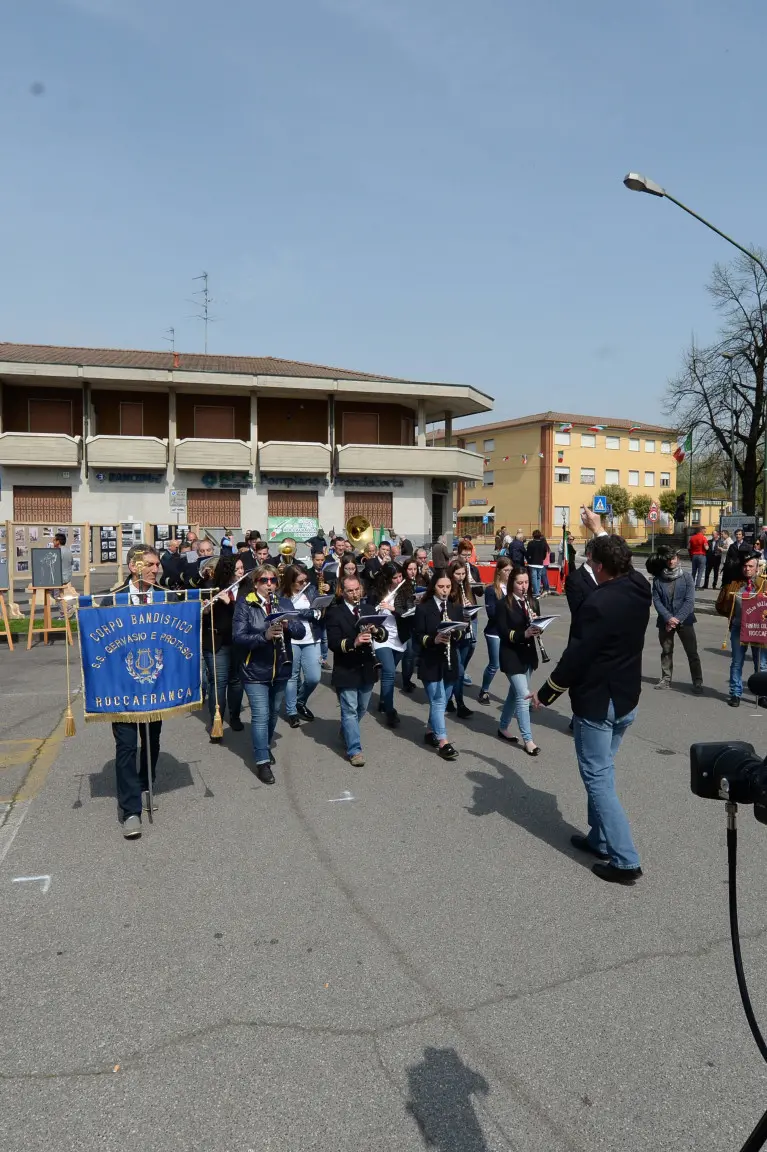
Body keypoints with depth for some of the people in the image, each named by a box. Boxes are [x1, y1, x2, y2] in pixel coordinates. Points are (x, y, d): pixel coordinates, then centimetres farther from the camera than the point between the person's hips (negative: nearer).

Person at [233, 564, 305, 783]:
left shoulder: (284, 603, 2)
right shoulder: (245, 605, -8)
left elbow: (301, 631, -4)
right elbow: (238, 637, -18)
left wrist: (287, 626, -25)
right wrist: (264, 636, -32)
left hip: (281, 670, 4)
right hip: (255, 671, -4)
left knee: (273, 713, 18)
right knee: (260, 715, -6)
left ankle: (266, 746, 41)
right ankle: (262, 762, 4)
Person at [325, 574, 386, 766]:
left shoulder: (369, 609, 7)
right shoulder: (334, 612, -9)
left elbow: (383, 636, 3)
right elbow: (333, 643, -17)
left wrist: (376, 631, -19)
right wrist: (353, 642, -34)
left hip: (367, 669, 5)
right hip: (346, 671, -5)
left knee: (361, 709, 19)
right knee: (350, 710, -2)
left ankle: (346, 732, 44)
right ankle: (354, 750, 4)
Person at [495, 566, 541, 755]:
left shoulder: (531, 603, 8)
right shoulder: (503, 604, -10)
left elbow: (538, 626, 7)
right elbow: (502, 633, -16)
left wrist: (536, 623, -15)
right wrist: (523, 634, -30)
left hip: (528, 655, 6)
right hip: (511, 657, -6)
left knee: (515, 693, 16)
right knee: (524, 696, -9)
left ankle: (503, 728, 33)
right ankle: (527, 740, -2)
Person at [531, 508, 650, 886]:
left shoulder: (597, 605, -25)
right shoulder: (639, 587, -2)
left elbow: (575, 657, -21)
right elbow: (620, 561, 21)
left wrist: (545, 693, -7)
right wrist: (598, 529, 30)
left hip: (596, 702, -9)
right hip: (627, 700, 9)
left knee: (598, 778, 0)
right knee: (601, 771, 21)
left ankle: (625, 861, 3)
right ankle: (599, 839, 32)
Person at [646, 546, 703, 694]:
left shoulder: (686, 577, -5)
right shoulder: (657, 579, -2)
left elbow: (689, 601, -9)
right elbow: (656, 601, -5)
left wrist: (677, 619, -15)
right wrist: (669, 618, -15)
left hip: (684, 620, -2)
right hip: (665, 621, 2)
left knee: (692, 652, -1)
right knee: (666, 651, 14)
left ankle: (698, 683, 6)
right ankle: (666, 679, 27)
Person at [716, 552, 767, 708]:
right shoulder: (733, 584, 7)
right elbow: (720, 605, 11)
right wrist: (731, 613, -1)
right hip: (738, 628, 1)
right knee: (737, 662, 7)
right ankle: (735, 694, 16)